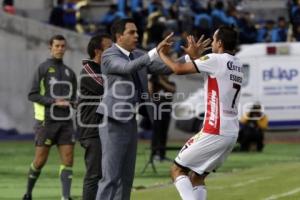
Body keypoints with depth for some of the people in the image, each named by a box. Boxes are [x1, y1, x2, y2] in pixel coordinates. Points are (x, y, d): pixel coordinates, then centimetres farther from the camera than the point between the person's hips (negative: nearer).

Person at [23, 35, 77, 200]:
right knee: (40, 160, -1)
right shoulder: (43, 68, -1)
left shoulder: (69, 73, 14)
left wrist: (72, 103, -2)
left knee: (68, 159, -7)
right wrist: (54, 102, -16)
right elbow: (32, 95, -6)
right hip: (46, 120, -4)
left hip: (66, 121, 4)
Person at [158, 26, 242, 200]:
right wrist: (195, 56, 33)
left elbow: (179, 69, -9)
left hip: (214, 132, -8)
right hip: (232, 133, 8)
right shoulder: (237, 65, 14)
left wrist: (162, 53, 7)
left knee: (178, 170, 1)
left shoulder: (216, 60, -10)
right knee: (197, 177, 17)